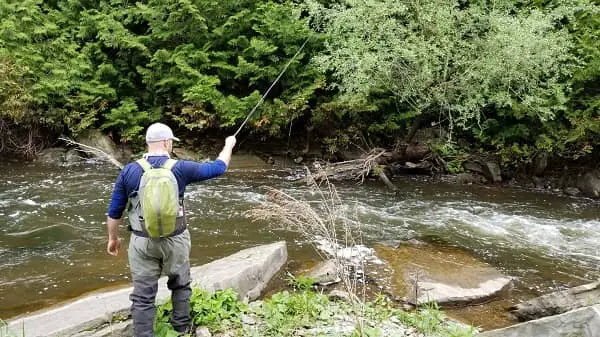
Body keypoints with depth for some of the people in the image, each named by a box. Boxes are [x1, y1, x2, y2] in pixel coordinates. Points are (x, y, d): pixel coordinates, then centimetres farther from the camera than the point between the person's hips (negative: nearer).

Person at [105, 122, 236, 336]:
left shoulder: (129, 171, -6)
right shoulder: (180, 168, -10)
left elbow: (114, 211, 0)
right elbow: (218, 168, 2)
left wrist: (113, 238, 15)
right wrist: (229, 145, 20)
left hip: (142, 242, 0)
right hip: (175, 240, 0)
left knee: (143, 296, 7)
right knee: (181, 285, 23)